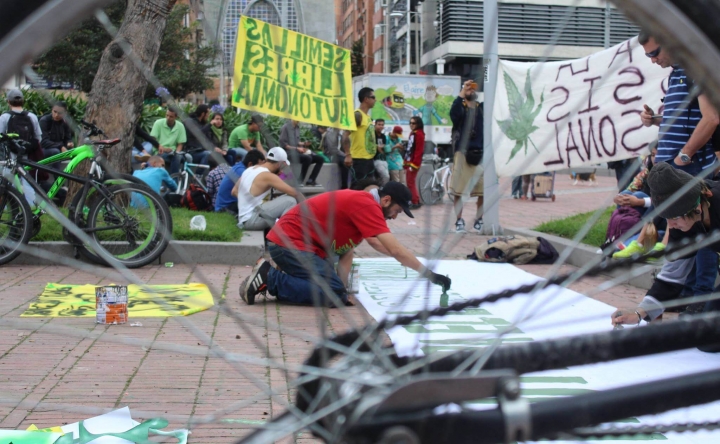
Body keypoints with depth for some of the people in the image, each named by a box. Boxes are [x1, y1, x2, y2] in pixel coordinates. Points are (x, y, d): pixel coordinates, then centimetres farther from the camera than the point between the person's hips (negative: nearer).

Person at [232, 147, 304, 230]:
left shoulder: (249, 169, 10)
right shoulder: (268, 176, -16)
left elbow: (234, 191, 20)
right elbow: (294, 193, -16)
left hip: (243, 219, 9)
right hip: (250, 219, -9)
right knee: (290, 201, -16)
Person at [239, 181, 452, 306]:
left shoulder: (360, 202, 13)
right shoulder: (366, 205, -18)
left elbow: (346, 250, 15)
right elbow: (395, 249, -22)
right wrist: (429, 274, -17)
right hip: (289, 243, -10)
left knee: (336, 289, 7)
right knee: (334, 294, -18)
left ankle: (270, 277, 9)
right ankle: (269, 278, -11)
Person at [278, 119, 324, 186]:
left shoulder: (297, 127, 13)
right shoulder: (286, 127, -9)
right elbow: (283, 144, -13)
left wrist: (303, 144, 0)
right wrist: (297, 148, -19)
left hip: (298, 152, 8)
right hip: (290, 153, -8)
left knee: (320, 159, -5)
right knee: (307, 158, -33)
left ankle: (310, 180, -9)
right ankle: (300, 181, -24)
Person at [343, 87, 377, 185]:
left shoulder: (367, 116, 16)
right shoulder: (357, 115, -12)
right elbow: (346, 135, -21)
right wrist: (348, 155, -27)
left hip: (369, 158, 10)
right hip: (359, 159, -10)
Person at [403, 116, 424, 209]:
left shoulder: (419, 134, -13)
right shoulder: (412, 133, 17)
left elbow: (419, 151, -19)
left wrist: (413, 164, -22)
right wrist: (405, 162, 18)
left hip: (413, 163, -10)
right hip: (409, 162, 10)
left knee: (411, 183, -7)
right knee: (410, 183, 12)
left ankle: (415, 202, -2)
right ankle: (416, 201, 18)